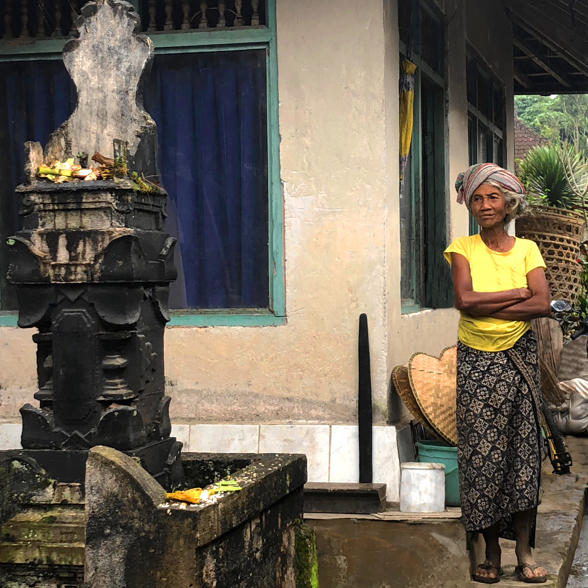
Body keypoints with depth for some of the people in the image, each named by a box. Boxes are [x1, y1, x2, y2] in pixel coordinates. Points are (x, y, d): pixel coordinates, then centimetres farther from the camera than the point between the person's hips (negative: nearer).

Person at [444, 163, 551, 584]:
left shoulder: (526, 249, 5)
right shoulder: (463, 249, 2)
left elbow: (542, 305, -9)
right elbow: (464, 299, -15)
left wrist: (485, 306, -14)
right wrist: (519, 293, -10)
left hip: (519, 359, 1)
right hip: (476, 362, -1)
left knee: (523, 450, -1)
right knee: (482, 453, -2)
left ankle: (524, 550, 7)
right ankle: (492, 552, 7)